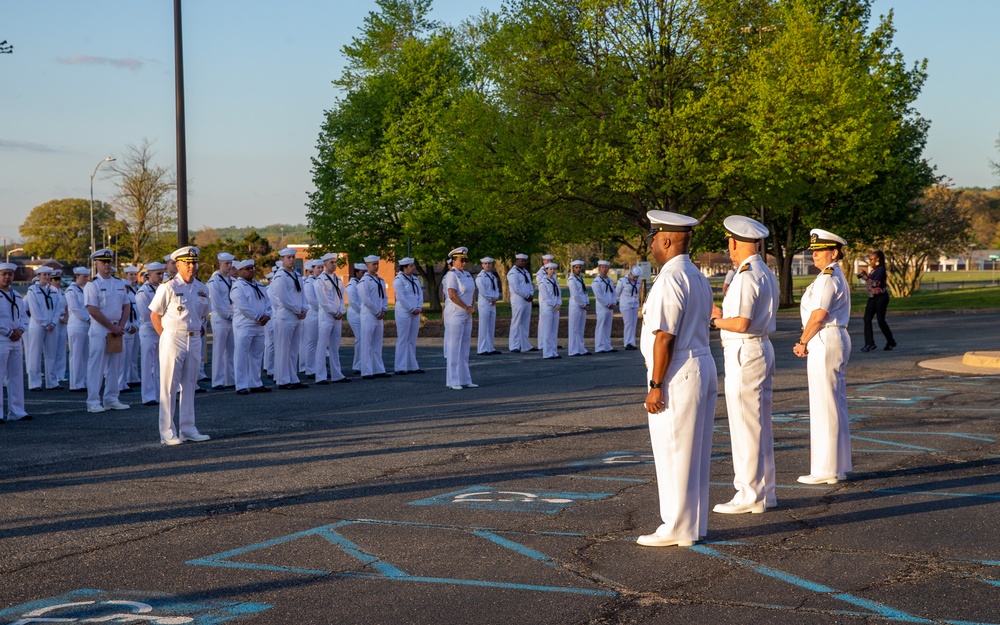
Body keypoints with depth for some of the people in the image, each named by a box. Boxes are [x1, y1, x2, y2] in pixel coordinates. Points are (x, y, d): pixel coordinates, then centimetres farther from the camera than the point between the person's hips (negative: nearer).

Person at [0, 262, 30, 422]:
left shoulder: (17, 295, 16)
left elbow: (24, 315, 17)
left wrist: (20, 330, -2)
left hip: (16, 340, 8)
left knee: (17, 376, 9)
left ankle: (16, 412, 14)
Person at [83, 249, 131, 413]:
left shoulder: (119, 284, 13)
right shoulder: (92, 285, -7)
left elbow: (126, 307, 13)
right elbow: (93, 311, -14)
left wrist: (121, 326, -3)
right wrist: (112, 327, -14)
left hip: (118, 329, 6)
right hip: (99, 330, -6)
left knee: (116, 365, 9)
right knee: (96, 365, -5)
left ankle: (111, 399, 17)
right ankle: (93, 402, -2)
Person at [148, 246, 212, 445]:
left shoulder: (202, 289, 9)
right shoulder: (168, 287, -9)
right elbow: (154, 315, -4)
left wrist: (199, 330, 9)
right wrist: (166, 337, -5)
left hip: (194, 340, 6)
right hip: (173, 340, -6)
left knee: (190, 385, 10)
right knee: (169, 387, -2)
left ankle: (187, 429, 18)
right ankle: (168, 432, 1)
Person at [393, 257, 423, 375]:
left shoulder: (414, 279, 14)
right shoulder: (399, 280, -9)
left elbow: (420, 294, 11)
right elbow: (401, 297, -14)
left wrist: (419, 308, -4)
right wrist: (412, 310, -13)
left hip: (415, 313, 7)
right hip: (403, 313, -7)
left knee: (412, 341, 10)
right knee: (402, 340, -5)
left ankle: (412, 366, 14)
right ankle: (400, 368, -3)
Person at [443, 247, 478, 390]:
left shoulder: (467, 275, 13)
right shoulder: (451, 275, -12)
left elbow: (473, 291, 20)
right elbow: (452, 295, -21)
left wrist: (473, 306, 3)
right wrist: (467, 308, -14)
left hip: (467, 316, 8)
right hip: (455, 315, -8)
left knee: (465, 349, 11)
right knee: (454, 349, -5)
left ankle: (465, 380, 16)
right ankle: (453, 382, -2)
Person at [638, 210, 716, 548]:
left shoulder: (669, 280, -17)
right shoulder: (698, 277, 14)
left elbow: (665, 337, -20)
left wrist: (655, 386, -17)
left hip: (677, 376, -10)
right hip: (703, 366, 10)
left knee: (673, 454, -2)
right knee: (695, 454, 14)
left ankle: (677, 529, 3)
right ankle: (694, 524, 21)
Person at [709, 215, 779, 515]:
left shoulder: (746, 276, -18)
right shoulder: (767, 274, 13)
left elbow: (741, 323, -24)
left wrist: (716, 320, -5)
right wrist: (723, 313, 18)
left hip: (744, 354, -10)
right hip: (763, 348, 10)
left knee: (745, 427, -4)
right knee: (761, 426, 15)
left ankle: (749, 496, 1)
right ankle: (764, 492, 22)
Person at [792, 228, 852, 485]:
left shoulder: (827, 277, -15)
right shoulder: (838, 276, 16)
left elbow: (818, 316, -19)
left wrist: (803, 343, -7)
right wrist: (807, 342, 10)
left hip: (824, 342, -11)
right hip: (837, 339, 11)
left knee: (824, 406, -6)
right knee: (836, 405, 13)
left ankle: (826, 470, -2)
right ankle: (839, 466, 18)